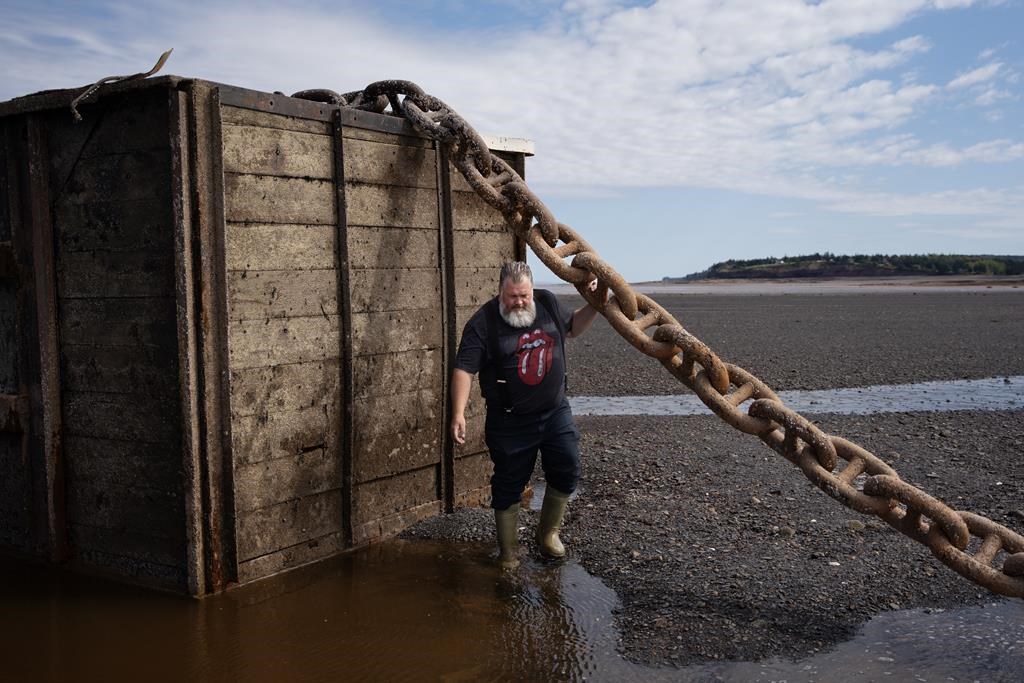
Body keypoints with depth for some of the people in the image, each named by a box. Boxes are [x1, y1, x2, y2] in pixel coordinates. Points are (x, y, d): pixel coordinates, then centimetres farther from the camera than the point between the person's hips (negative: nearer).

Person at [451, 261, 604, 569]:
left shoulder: (547, 303, 0)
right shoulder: (483, 322, -15)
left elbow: (572, 327, 19)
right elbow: (464, 369, -18)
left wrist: (594, 305, 2)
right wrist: (458, 413, -27)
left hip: (555, 411, 4)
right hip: (510, 422, -4)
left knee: (566, 473, 8)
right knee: (509, 485, 6)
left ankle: (548, 532, 32)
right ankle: (508, 552, 23)